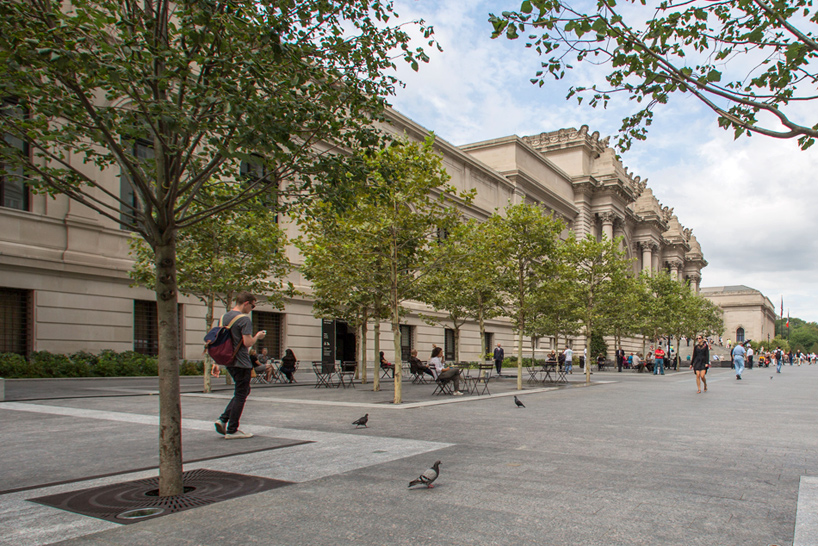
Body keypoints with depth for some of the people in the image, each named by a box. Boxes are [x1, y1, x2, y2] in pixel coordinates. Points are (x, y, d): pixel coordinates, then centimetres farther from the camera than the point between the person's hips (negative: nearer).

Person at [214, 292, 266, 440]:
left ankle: (223, 419, 11)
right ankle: (231, 430, 6)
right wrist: (257, 336, -2)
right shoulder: (244, 319, -15)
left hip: (228, 361, 9)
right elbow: (247, 343, -21)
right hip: (241, 363, -9)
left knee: (243, 391, 20)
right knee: (240, 395, 1)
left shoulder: (224, 317, 12)